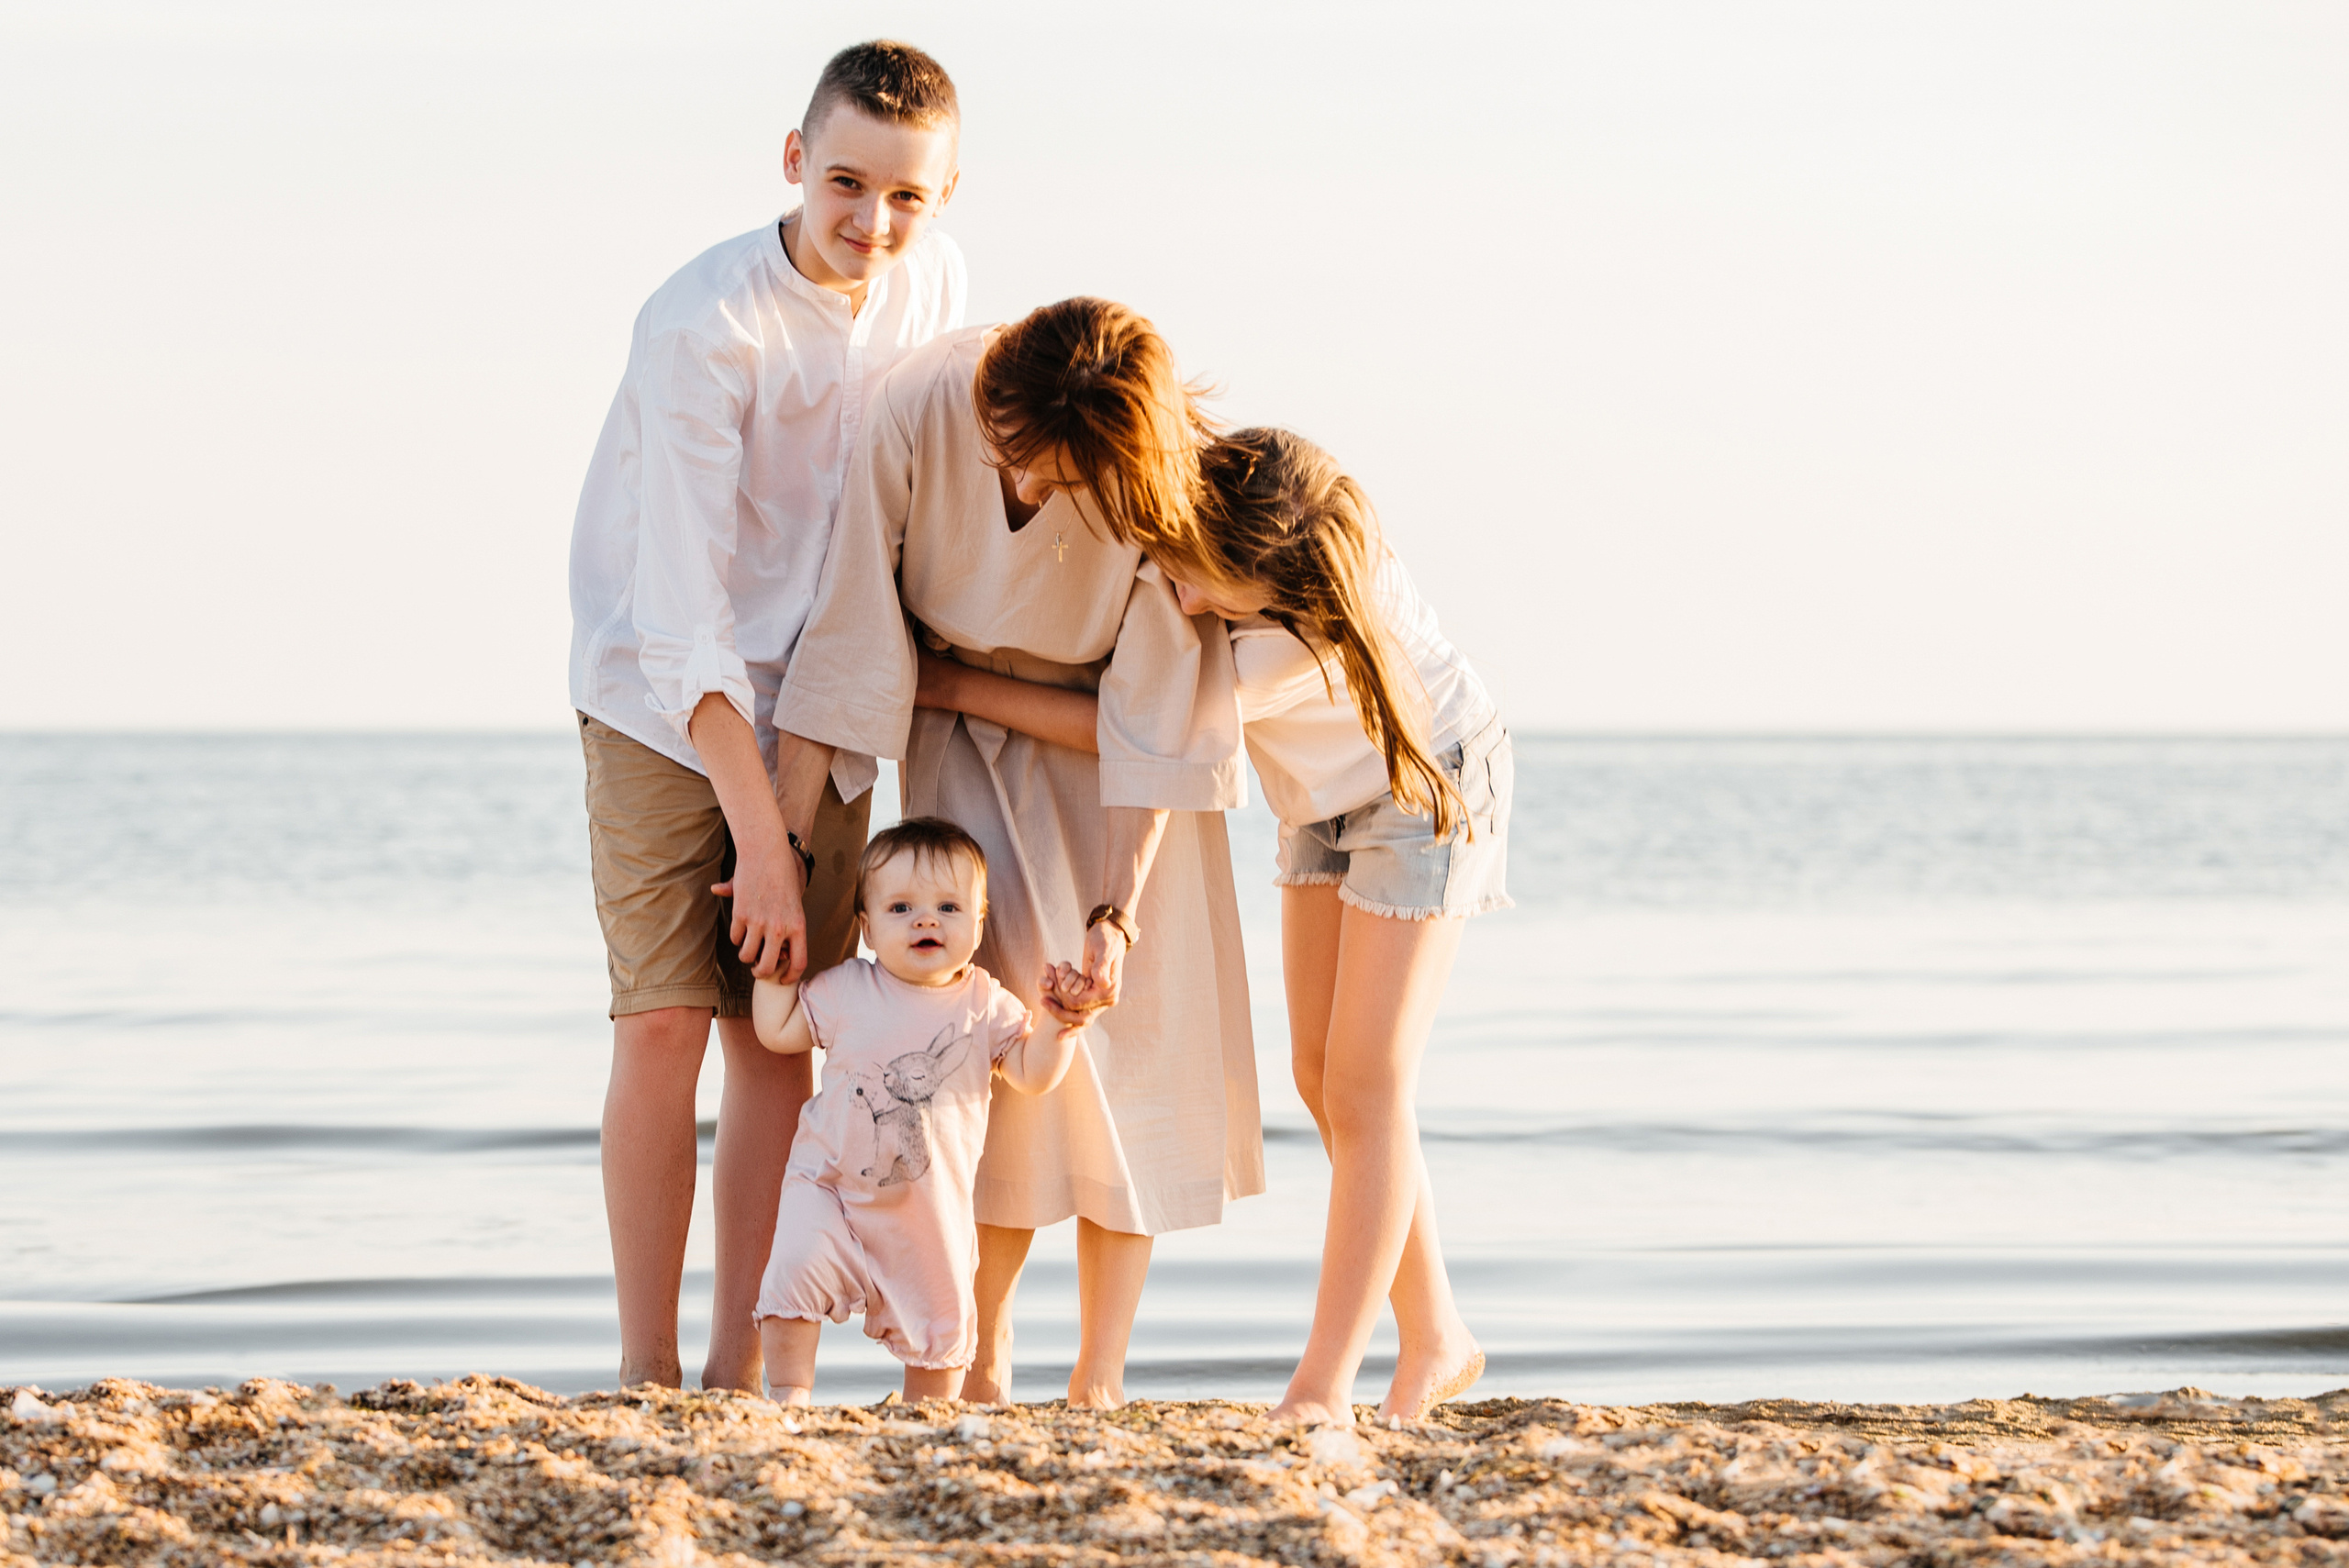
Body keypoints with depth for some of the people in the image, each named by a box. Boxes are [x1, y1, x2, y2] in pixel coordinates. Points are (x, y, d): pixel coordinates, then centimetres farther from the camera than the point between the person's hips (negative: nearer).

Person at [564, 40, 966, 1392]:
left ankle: (743, 1368, 5)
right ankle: (648, 1370, -7)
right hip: (666, 704, -4)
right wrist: (760, 834, -26)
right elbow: (683, 604, -25)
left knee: (782, 1036, -1)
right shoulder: (702, 329, -23)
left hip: (811, 709, 5)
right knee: (664, 1022, -13)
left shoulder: (933, 279, -5)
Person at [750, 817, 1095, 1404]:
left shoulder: (985, 1005, -3)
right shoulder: (846, 991, -4)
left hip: (932, 1206, 1)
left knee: (937, 1321, 8)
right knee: (798, 1266, -21)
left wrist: (1061, 1025, -19)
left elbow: (1032, 1074, -3)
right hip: (831, 1186, -1)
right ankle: (787, 1395, -10)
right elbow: (777, 1032, 3)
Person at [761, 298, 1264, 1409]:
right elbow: (847, 643, -24)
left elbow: (1156, 721, -22)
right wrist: (786, 841, -22)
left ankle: (1100, 1376, -2)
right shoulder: (922, 409, -31)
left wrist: (1118, 912, -26)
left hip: (1114, 754, 0)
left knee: (1131, 1028, -6)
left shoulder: (1156, 488, -30)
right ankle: (979, 1359, -9)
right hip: (971, 732, 0)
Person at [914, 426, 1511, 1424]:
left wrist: (958, 687, -28)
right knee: (1320, 1077, 6)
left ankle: (1325, 1381, -12)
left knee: (1363, 1087, -13)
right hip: (1324, 798, 8)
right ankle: (1435, 1340, 15)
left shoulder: (1303, 637, -42)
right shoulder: (1188, 501, -26)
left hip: (1425, 780, -8)